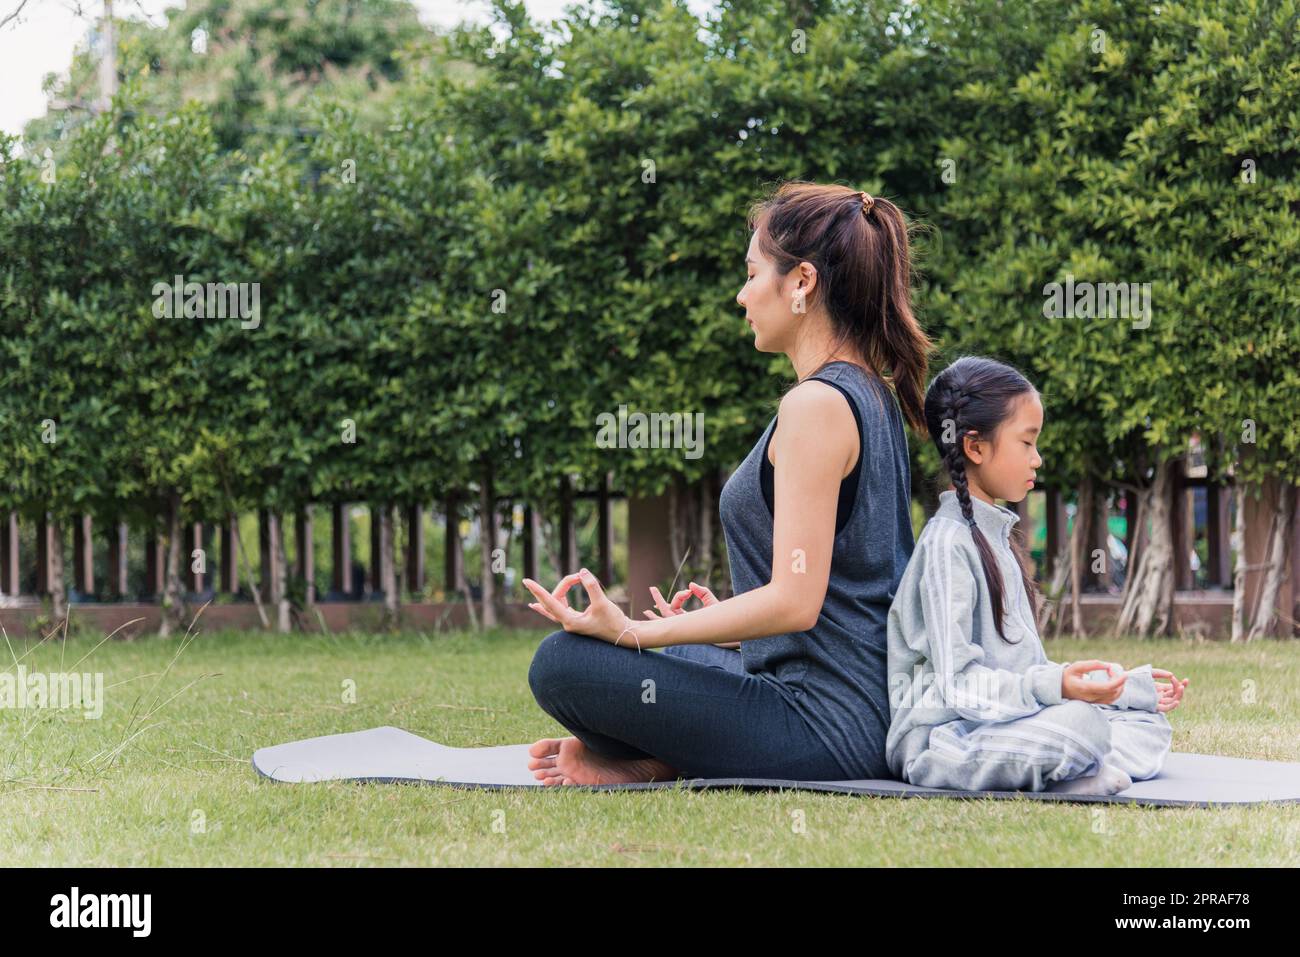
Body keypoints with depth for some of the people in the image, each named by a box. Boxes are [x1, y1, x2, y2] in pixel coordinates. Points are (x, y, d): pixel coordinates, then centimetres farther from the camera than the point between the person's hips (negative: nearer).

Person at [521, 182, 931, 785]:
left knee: (561, 663, -16)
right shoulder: (874, 396, 13)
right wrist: (726, 617, 30)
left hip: (825, 725, -10)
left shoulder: (816, 405, -17)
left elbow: (795, 601, -23)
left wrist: (633, 632, -20)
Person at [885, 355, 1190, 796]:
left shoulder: (995, 535, 20)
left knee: (1148, 724, 6)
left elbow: (1021, 664, 23)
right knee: (1078, 724, -35)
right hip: (939, 736, -11)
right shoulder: (947, 543, -12)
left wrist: (1131, 686, 22)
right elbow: (957, 683, -20)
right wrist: (1054, 686, -32)